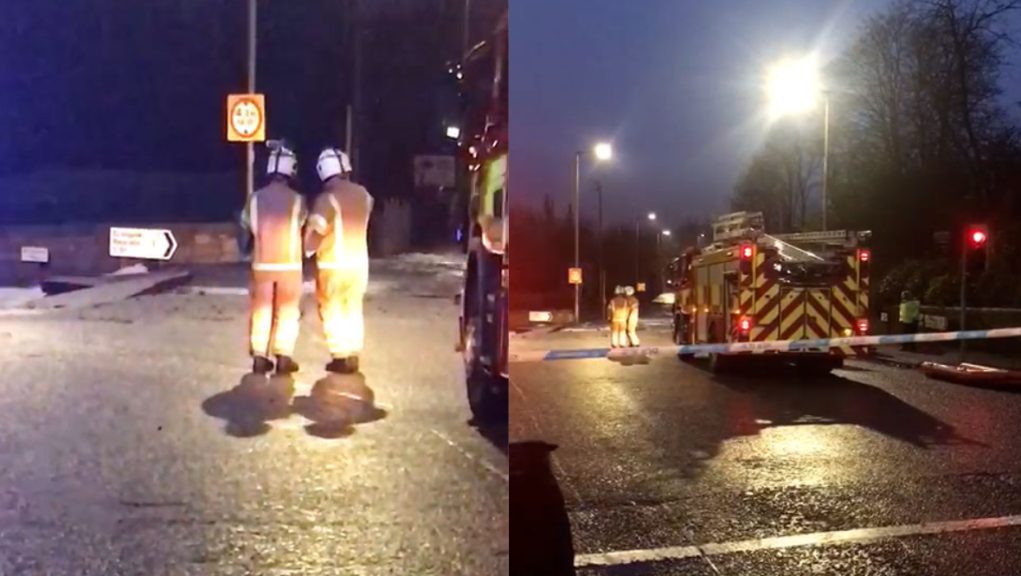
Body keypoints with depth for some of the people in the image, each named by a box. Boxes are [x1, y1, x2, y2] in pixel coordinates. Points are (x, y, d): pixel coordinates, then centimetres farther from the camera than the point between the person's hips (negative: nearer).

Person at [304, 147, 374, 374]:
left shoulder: (327, 198, -19)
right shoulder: (363, 194, 1)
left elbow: (315, 231, -25)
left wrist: (307, 248, -8)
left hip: (333, 264, -5)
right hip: (358, 261, 5)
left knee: (333, 311, 7)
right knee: (353, 309, 16)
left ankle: (341, 357, 8)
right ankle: (353, 355, 19)